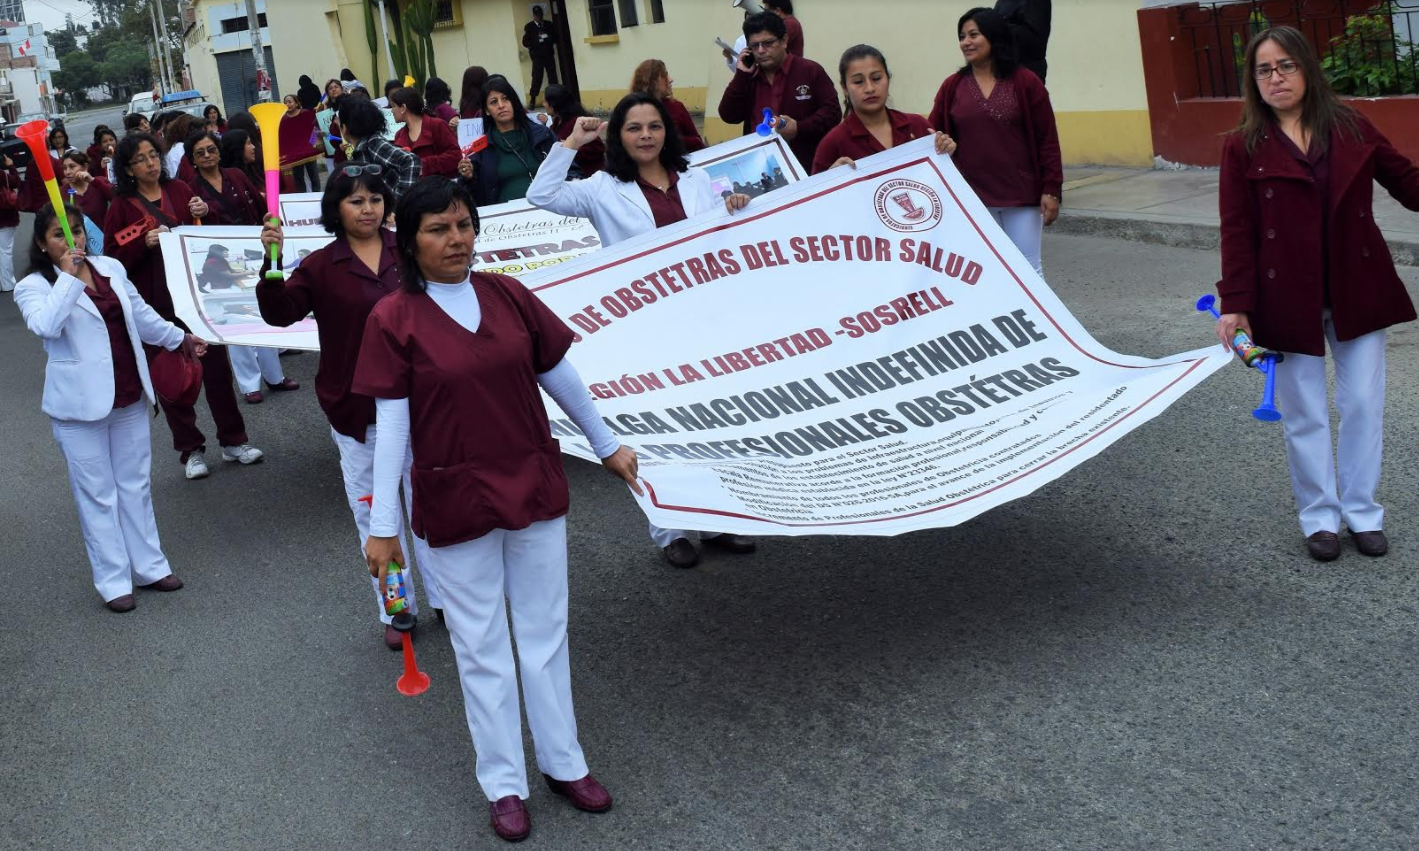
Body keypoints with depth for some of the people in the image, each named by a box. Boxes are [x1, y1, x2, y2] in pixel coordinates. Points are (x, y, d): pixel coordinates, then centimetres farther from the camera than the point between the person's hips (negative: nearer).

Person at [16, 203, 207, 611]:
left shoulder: (111, 268, 6)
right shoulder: (34, 287, -8)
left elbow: (140, 313, 21)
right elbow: (45, 325, -29)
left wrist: (178, 338, 31)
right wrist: (68, 276, -25)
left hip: (129, 397, 5)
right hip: (81, 405, -5)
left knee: (135, 485, 15)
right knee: (98, 494, 3)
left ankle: (149, 566, 26)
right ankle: (113, 581, 11)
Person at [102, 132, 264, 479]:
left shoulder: (179, 190, 7)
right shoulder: (122, 206, 0)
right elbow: (113, 258, -4)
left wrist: (206, 214, -10)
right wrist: (145, 243, -19)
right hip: (156, 303, -2)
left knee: (216, 365, 4)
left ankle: (233, 440, 17)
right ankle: (191, 450, 16)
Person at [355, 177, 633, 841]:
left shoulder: (507, 295, -1)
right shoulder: (394, 319, -9)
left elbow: (559, 376, 9)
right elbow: (390, 424, -8)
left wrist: (607, 446, 17)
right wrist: (382, 525, -8)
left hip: (534, 487, 3)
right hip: (456, 502, -3)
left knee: (546, 633, 14)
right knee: (481, 647, 10)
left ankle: (565, 763, 30)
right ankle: (503, 784, 24)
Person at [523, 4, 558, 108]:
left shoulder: (549, 24, 12)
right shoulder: (529, 26, 3)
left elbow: (556, 37, 15)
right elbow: (525, 42, -2)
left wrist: (550, 40, -7)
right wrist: (535, 43, -19)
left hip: (549, 55, 3)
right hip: (537, 56, -3)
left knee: (553, 77, 1)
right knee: (537, 77, -8)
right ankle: (532, 100, -2)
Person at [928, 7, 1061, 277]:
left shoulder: (1025, 82, -2)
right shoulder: (952, 86, 4)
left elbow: (1047, 139, -2)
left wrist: (1051, 189, -6)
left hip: (1022, 195, -2)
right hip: (973, 198, 2)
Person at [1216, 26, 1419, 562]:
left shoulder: (1352, 128, 2)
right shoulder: (1243, 148, -4)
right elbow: (1237, 232, -6)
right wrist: (1236, 305, -11)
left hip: (1358, 293, 2)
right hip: (1288, 301, -2)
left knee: (1364, 404, 8)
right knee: (1305, 414, 8)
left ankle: (1362, 511, 23)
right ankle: (1319, 517, 22)